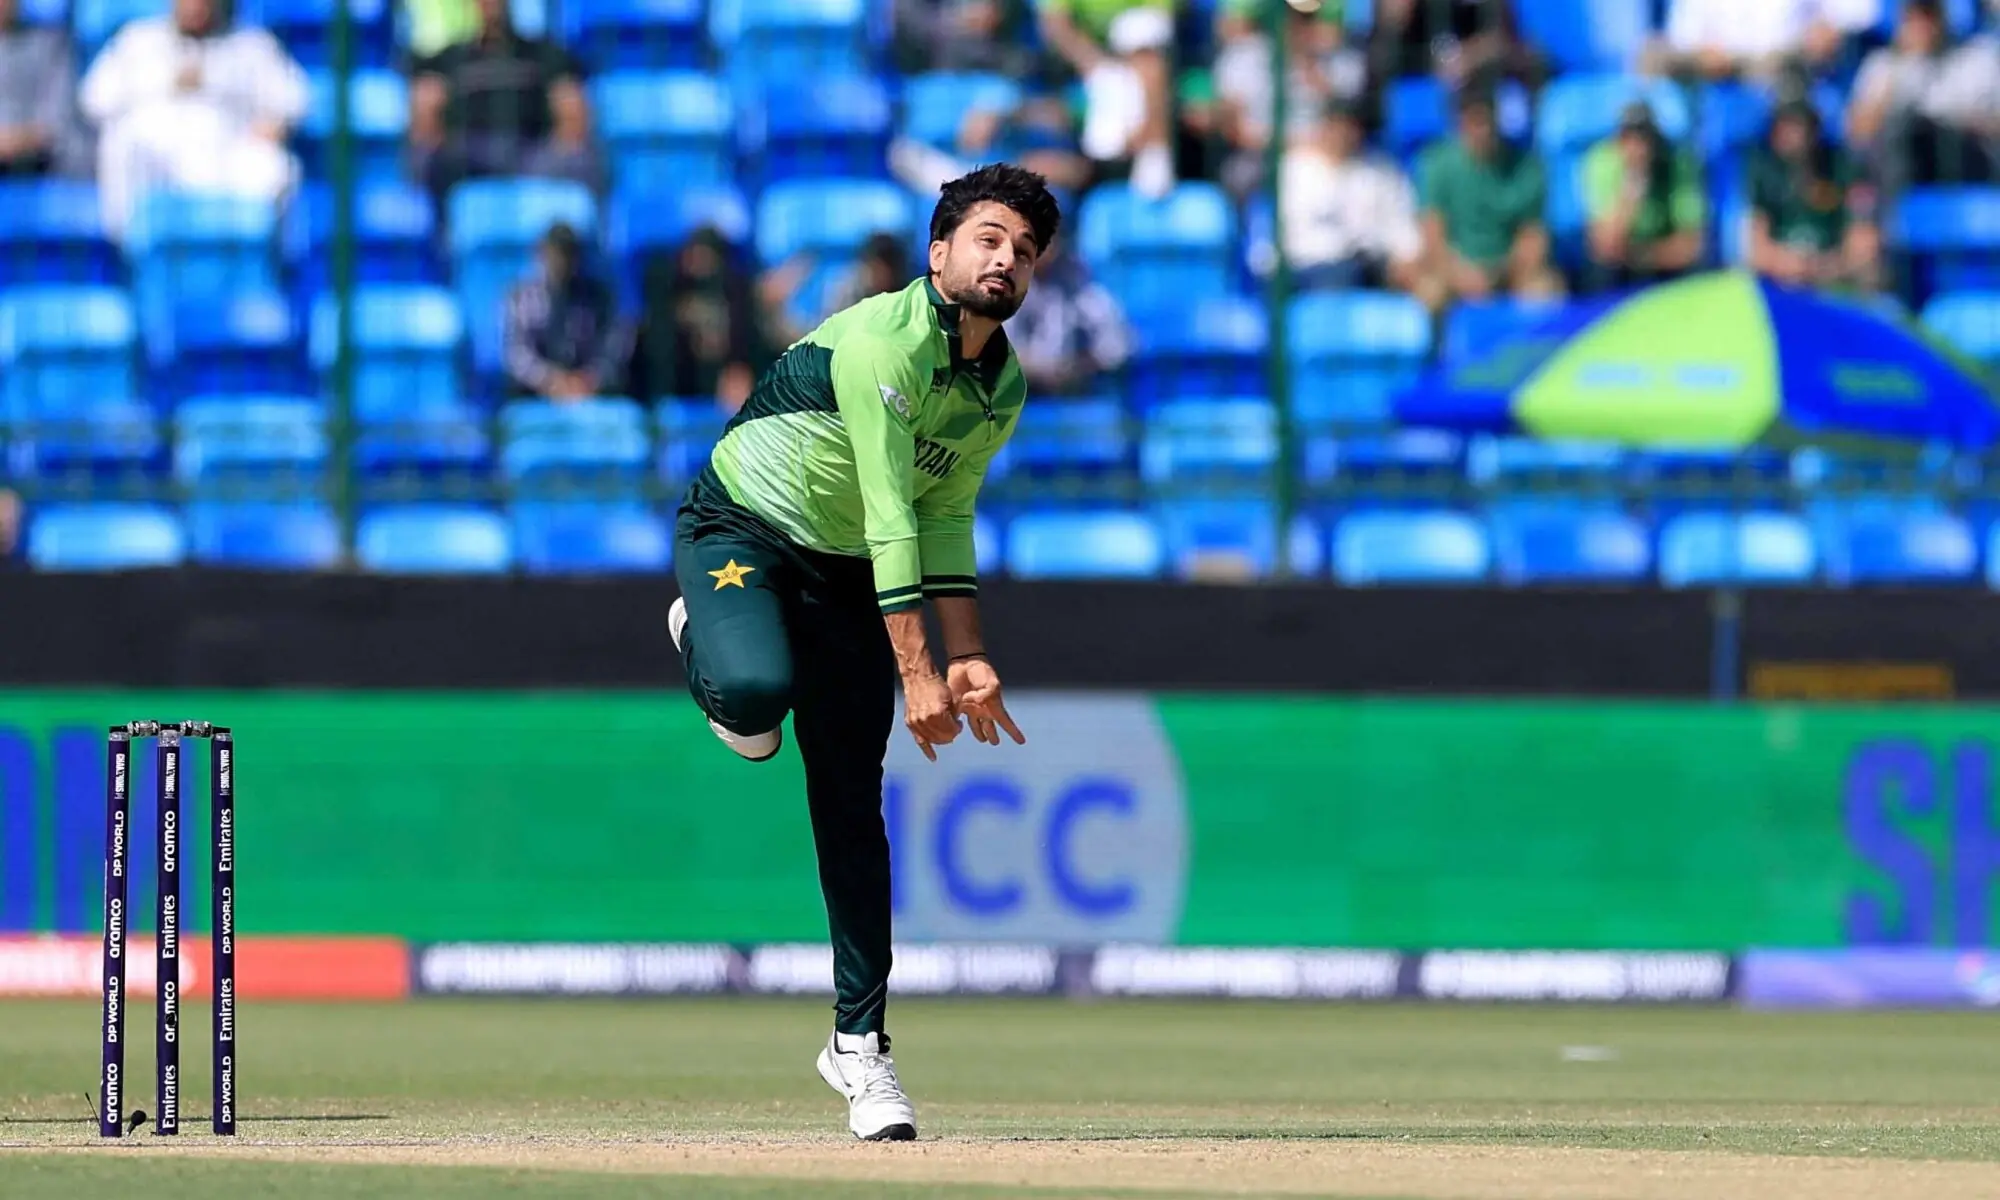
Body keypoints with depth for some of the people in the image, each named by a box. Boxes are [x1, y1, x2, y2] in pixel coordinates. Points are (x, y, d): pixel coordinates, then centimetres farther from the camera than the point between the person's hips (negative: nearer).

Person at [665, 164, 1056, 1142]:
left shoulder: (1004, 388, -1)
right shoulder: (884, 344, -27)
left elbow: (946, 519, 9)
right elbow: (891, 517, -30)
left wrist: (968, 657, -1)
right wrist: (915, 673, -33)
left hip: (848, 576, 6)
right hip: (742, 534, -6)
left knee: (852, 804, -1)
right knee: (757, 691, -37)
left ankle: (859, 1042, 6)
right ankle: (705, 646, 3)